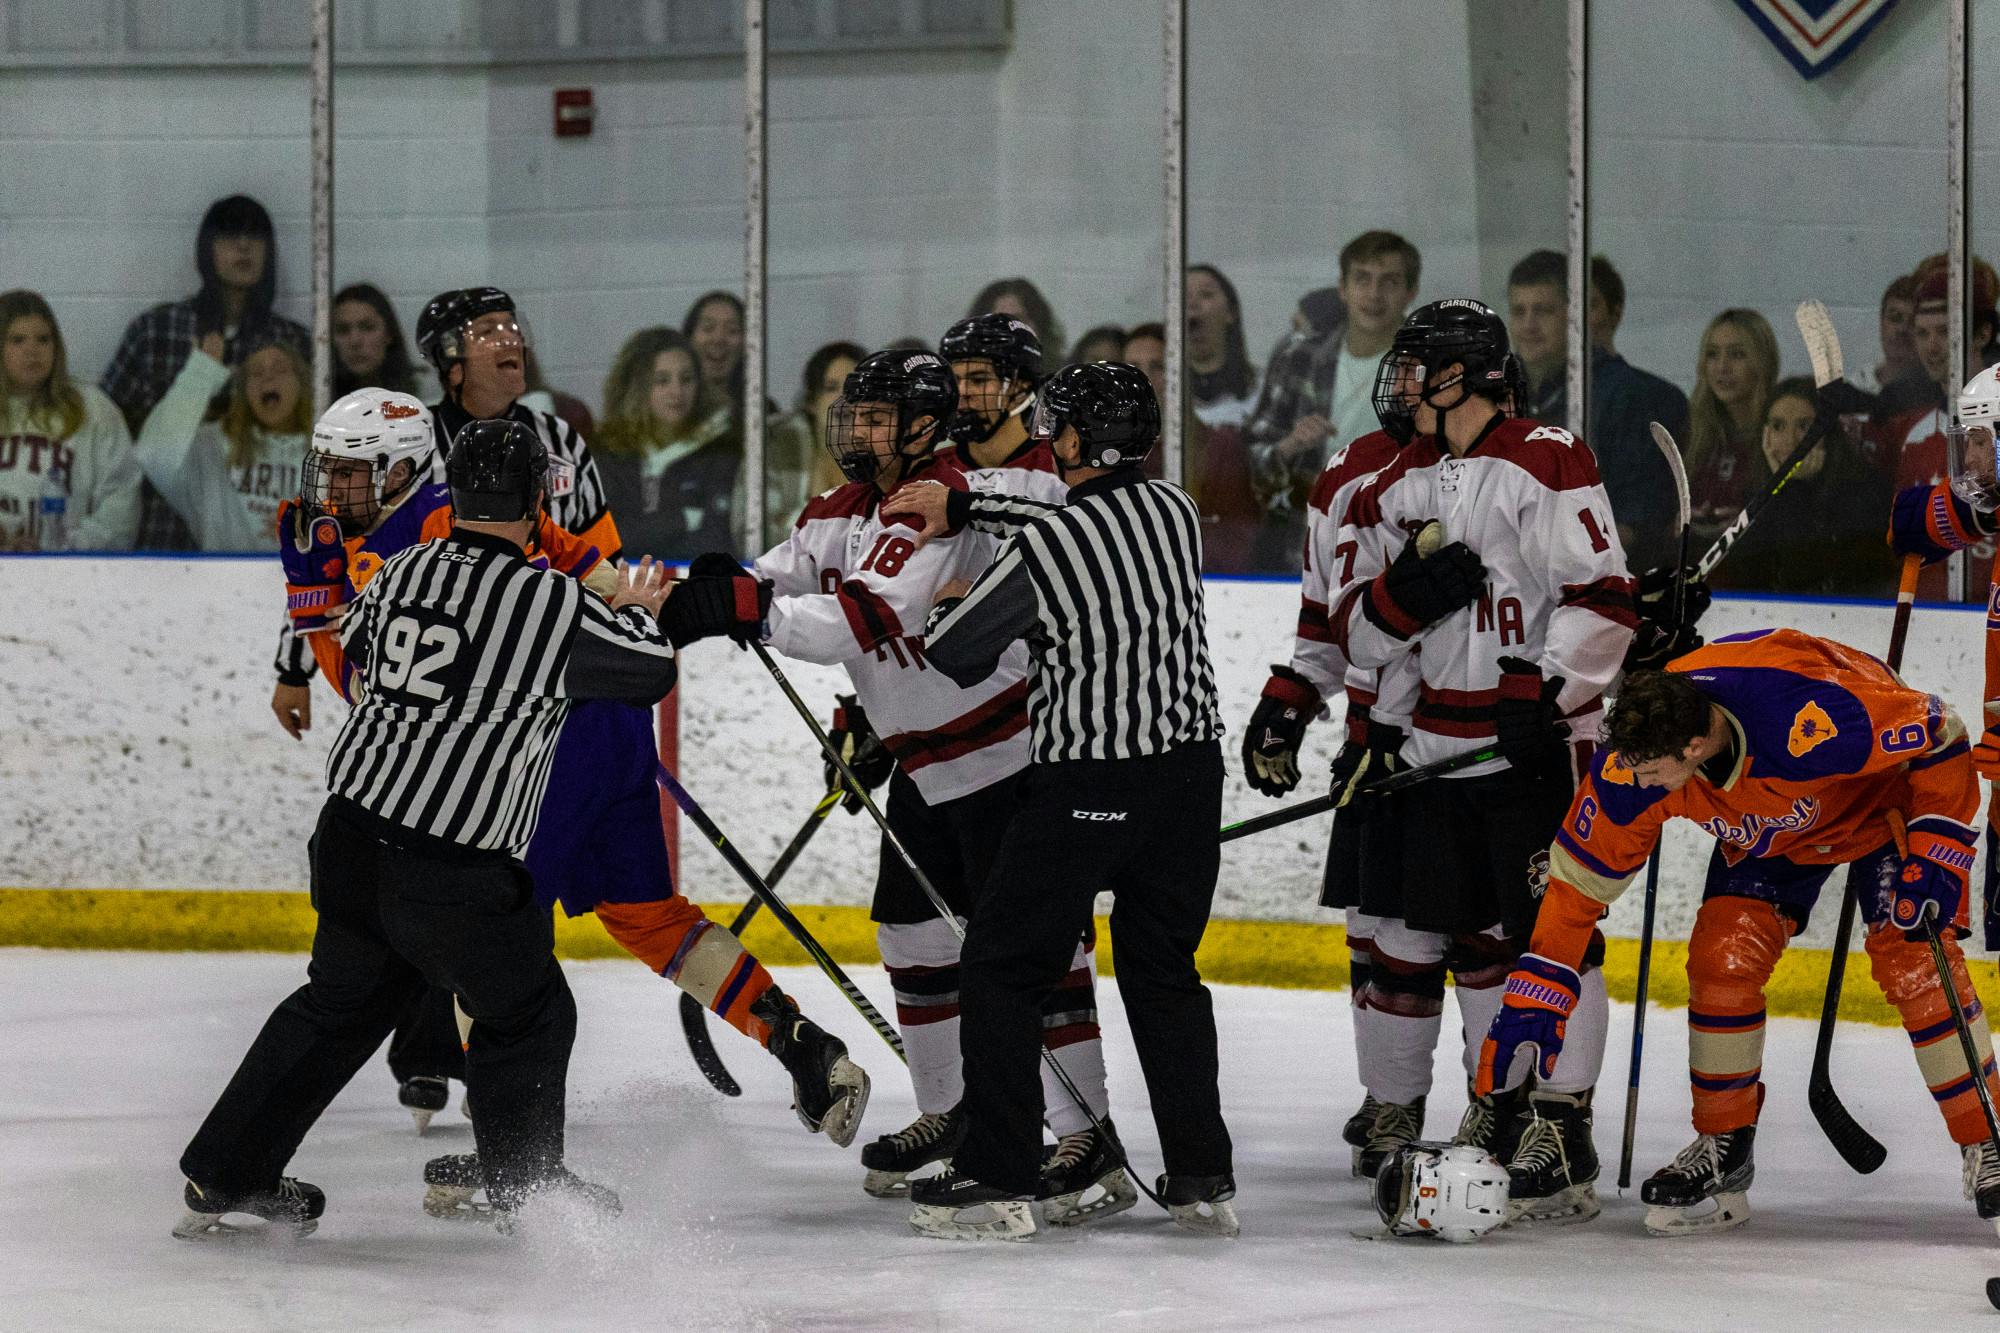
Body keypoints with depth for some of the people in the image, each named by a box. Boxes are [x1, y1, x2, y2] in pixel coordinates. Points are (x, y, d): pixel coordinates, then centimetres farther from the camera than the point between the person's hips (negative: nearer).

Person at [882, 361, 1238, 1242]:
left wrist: (952, 604, 19)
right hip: (1189, 767, 6)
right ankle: (1203, 1177, 14)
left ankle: (997, 1179, 1)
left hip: (1085, 786, -6)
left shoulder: (1043, 552, -16)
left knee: (1004, 968, 5)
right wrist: (964, 509, 26)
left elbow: (953, 653, -5)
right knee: (1163, 971, 18)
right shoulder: (1175, 511, 3)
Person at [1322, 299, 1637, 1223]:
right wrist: (1405, 589, -9)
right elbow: (1356, 633, 11)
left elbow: (1602, 599, -15)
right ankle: (1500, 1111, 22)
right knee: (1470, 935, 11)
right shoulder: (1396, 489, 13)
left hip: (1537, 742, -7)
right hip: (1437, 751, 8)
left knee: (1552, 931, -6)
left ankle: (1562, 1128, -5)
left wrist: (1547, 694, -22)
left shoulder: (1545, 465, -9)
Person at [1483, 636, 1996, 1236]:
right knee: (1722, 960, -12)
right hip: (1766, 830, 4)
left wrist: (1935, 854, -30)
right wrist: (1534, 995, -21)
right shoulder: (1631, 767, -30)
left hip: (1881, 796, -4)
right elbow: (1580, 876, -18)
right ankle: (1722, 1146, 4)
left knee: (1910, 959, -18)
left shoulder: (1816, 721, -44)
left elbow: (1942, 738, -28)